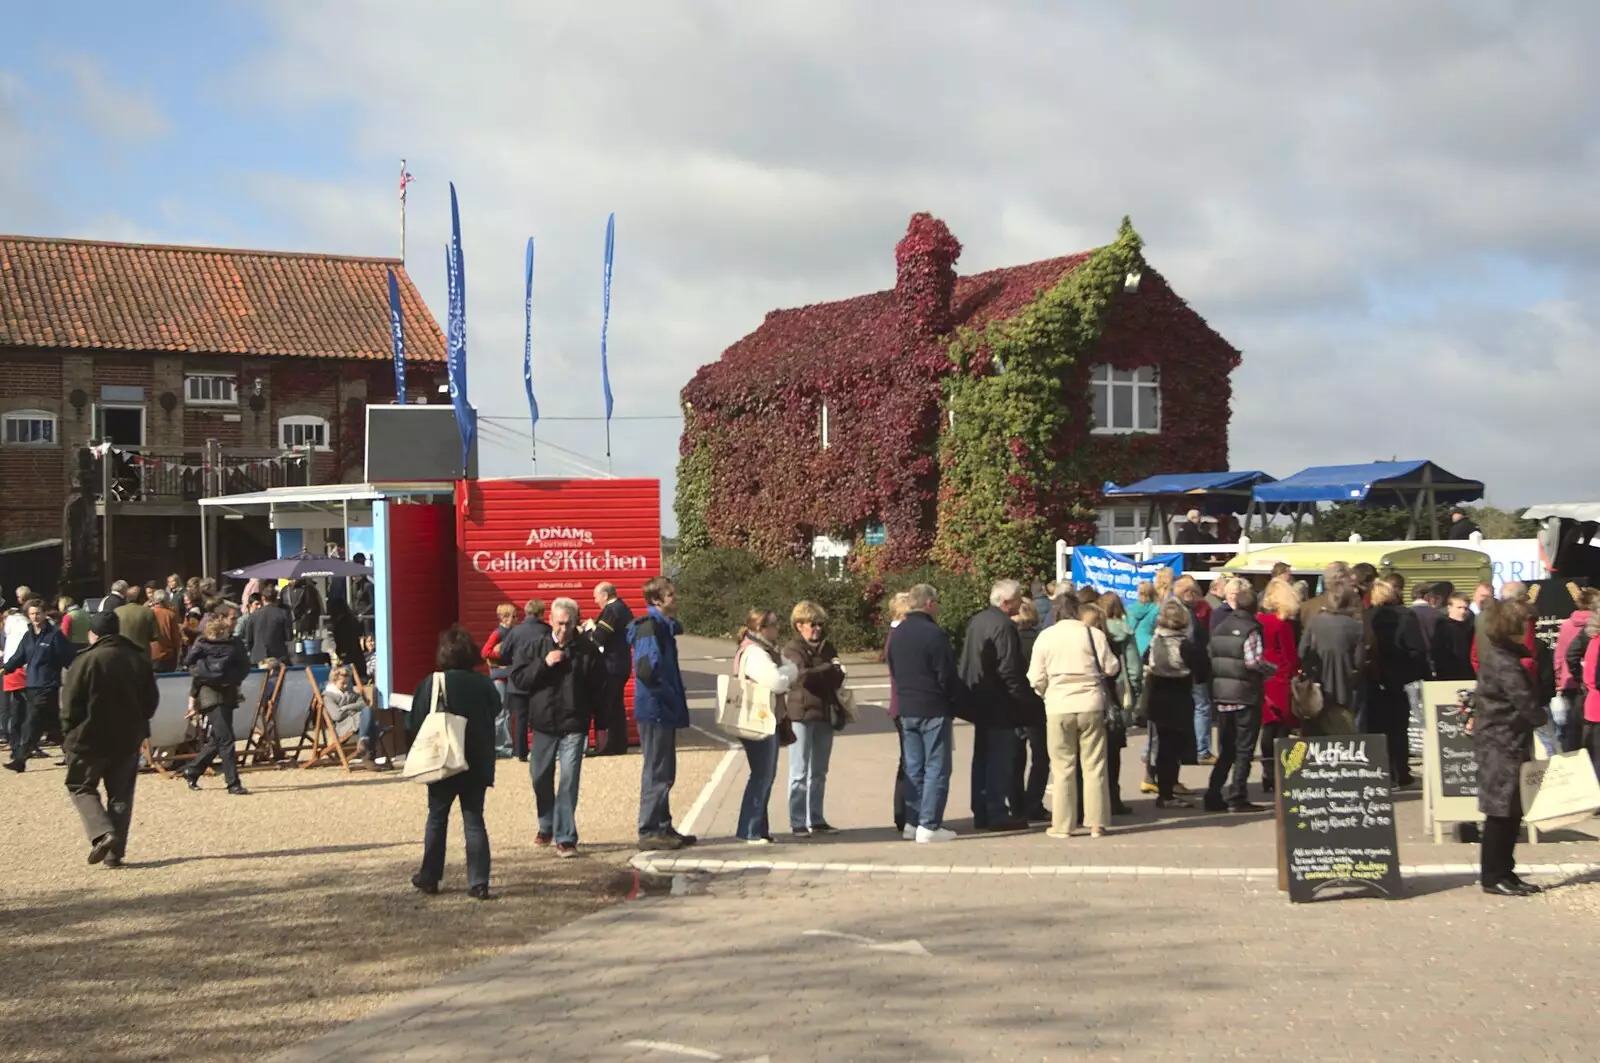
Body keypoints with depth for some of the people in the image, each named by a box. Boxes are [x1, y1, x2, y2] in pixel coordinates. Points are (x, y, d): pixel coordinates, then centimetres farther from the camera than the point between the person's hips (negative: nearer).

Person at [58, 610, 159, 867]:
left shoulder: (85, 661, -13)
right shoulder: (137, 660, 2)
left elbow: (70, 704, -12)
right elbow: (151, 700, 8)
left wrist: (70, 734, 2)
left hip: (90, 739, -4)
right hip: (128, 739, 4)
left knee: (81, 787, 11)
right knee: (121, 794, 11)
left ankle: (102, 833, -11)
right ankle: (116, 851, 8)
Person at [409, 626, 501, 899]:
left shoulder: (431, 684, -13)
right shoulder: (484, 684, -5)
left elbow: (414, 724, -9)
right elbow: (495, 713, 8)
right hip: (477, 763, 2)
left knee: (437, 819, 14)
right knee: (474, 821, 7)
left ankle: (429, 877, 22)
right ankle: (478, 882, 3)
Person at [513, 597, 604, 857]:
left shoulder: (587, 650, -3)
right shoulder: (533, 648, 3)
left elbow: (599, 687, 3)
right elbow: (518, 678, -5)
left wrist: (587, 712, -1)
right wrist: (543, 664, -16)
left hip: (574, 726, -3)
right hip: (543, 725, 3)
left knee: (569, 782, -9)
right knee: (540, 778, 13)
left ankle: (565, 838, -7)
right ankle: (546, 827, 34)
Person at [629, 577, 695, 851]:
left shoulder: (663, 626, 15)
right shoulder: (650, 627, -16)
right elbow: (647, 670, -27)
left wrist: (676, 702, 13)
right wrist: (669, 695, -16)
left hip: (663, 712, 10)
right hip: (655, 711, -10)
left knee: (664, 773, 15)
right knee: (657, 773, -4)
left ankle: (663, 828, 23)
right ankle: (649, 832, 1)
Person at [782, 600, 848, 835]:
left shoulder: (827, 647, 14)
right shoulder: (792, 649, -4)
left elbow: (838, 678, 6)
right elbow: (802, 675, -21)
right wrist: (828, 669, -14)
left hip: (825, 714, 6)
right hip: (801, 714, -6)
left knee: (819, 772, 11)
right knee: (799, 773, -2)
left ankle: (816, 820, 18)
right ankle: (797, 822, 1)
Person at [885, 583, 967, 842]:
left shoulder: (897, 634, 10)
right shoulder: (934, 634, -15)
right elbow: (948, 677, -14)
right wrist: (962, 705, -3)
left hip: (906, 711, 7)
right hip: (934, 710, -7)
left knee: (913, 768, 13)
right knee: (936, 768, -3)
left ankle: (913, 821, 13)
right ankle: (929, 825, -6)